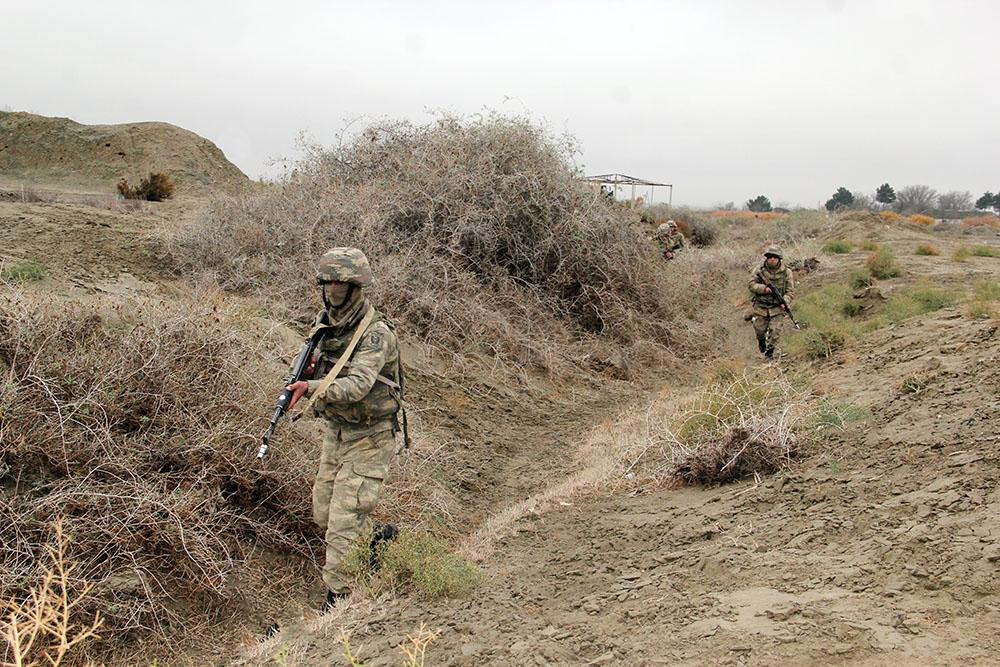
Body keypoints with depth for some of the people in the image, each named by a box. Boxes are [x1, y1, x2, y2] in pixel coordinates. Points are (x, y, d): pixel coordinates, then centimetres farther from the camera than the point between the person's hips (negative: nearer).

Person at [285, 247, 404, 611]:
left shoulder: (375, 334, -22)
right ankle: (379, 537, 40)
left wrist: (312, 387, -52)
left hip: (368, 438, -8)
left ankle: (338, 601, 4)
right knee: (323, 513, 17)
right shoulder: (325, 322, 2)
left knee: (342, 523, -8)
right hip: (335, 431, 8)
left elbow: (357, 385, -36)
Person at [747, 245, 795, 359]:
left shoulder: (786, 272, -3)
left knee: (775, 331, -6)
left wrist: (785, 303, -19)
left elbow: (790, 290, -2)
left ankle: (770, 352, 11)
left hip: (777, 307, -1)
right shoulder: (759, 270, -4)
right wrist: (764, 289, -24)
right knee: (760, 329, 9)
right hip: (761, 306, 1)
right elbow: (752, 284, -7)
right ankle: (761, 341, 43)